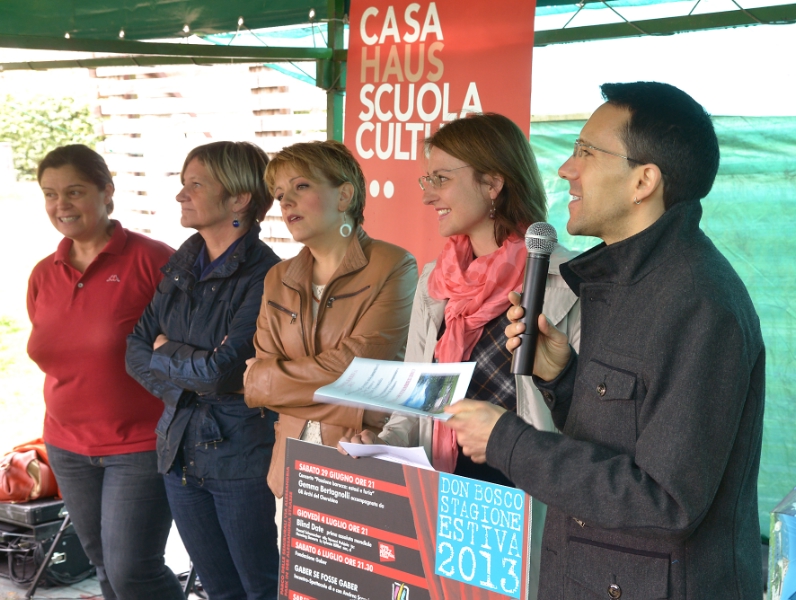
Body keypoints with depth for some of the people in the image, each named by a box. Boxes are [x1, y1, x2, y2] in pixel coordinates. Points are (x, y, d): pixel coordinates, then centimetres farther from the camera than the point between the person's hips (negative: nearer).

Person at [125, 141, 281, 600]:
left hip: (242, 455, -7)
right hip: (181, 449, 7)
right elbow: (137, 350, 6)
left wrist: (165, 355, -5)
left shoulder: (265, 276, -17)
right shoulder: (182, 266, 7)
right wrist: (186, 383, -9)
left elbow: (221, 370, -22)